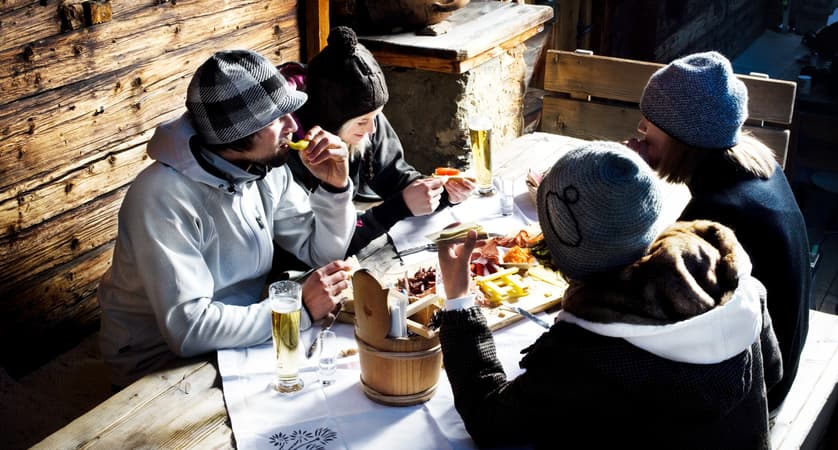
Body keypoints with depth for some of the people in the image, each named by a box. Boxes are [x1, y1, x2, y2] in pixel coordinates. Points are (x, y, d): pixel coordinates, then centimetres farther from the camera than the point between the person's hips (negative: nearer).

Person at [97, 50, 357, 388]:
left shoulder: (267, 169, -5)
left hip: (239, 340, 7)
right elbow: (188, 328, -33)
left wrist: (335, 186, -13)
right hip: (161, 368, -7)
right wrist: (301, 309, -28)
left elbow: (324, 252, 5)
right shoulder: (163, 196, -27)